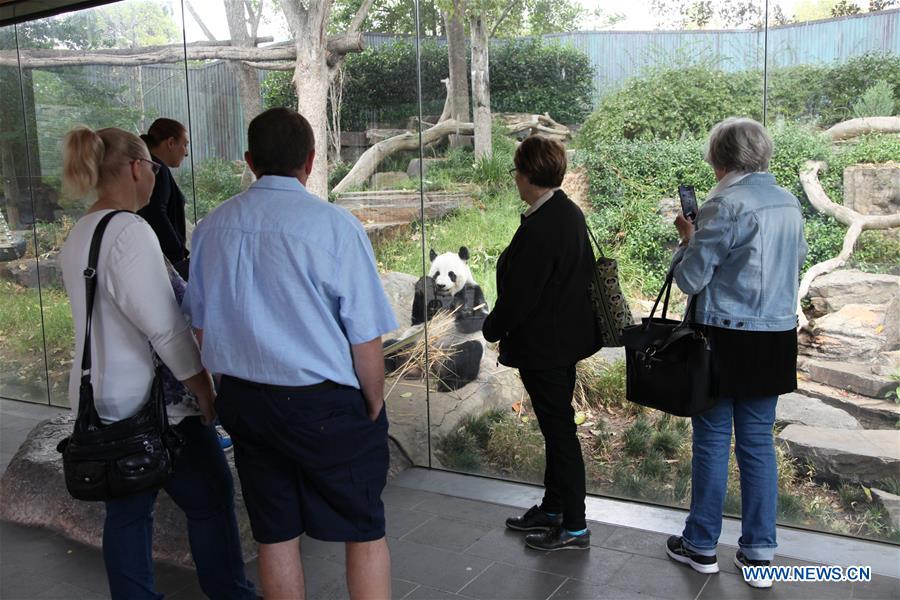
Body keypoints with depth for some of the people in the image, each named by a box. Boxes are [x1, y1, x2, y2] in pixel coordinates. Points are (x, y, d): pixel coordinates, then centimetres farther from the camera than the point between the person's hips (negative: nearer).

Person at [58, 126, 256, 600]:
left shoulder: (78, 235, 10)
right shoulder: (130, 231, -20)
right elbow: (164, 326, -21)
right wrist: (203, 388, -13)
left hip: (103, 401, 9)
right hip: (149, 402, -9)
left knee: (127, 510, 16)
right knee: (210, 501, 6)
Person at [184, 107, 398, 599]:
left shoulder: (211, 228, 1)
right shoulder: (335, 227, -15)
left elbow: (201, 326, 10)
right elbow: (366, 337, -13)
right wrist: (374, 404, 2)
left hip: (242, 401, 5)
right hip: (323, 404, -5)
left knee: (274, 536, 18)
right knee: (364, 532, 12)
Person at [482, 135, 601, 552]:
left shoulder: (538, 229, -25)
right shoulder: (571, 213, 5)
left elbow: (518, 295, -23)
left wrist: (493, 329, -4)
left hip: (543, 345, -10)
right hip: (568, 337, 10)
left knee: (559, 429, 2)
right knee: (557, 426, 20)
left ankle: (574, 527, 16)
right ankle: (552, 508, 36)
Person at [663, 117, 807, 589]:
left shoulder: (725, 206, -15)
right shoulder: (789, 203, 6)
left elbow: (690, 279, -14)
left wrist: (688, 238, 3)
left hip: (726, 337, -6)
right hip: (776, 338, 6)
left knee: (712, 439, 6)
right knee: (758, 440, 11)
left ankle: (701, 545, 19)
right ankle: (759, 552, 18)